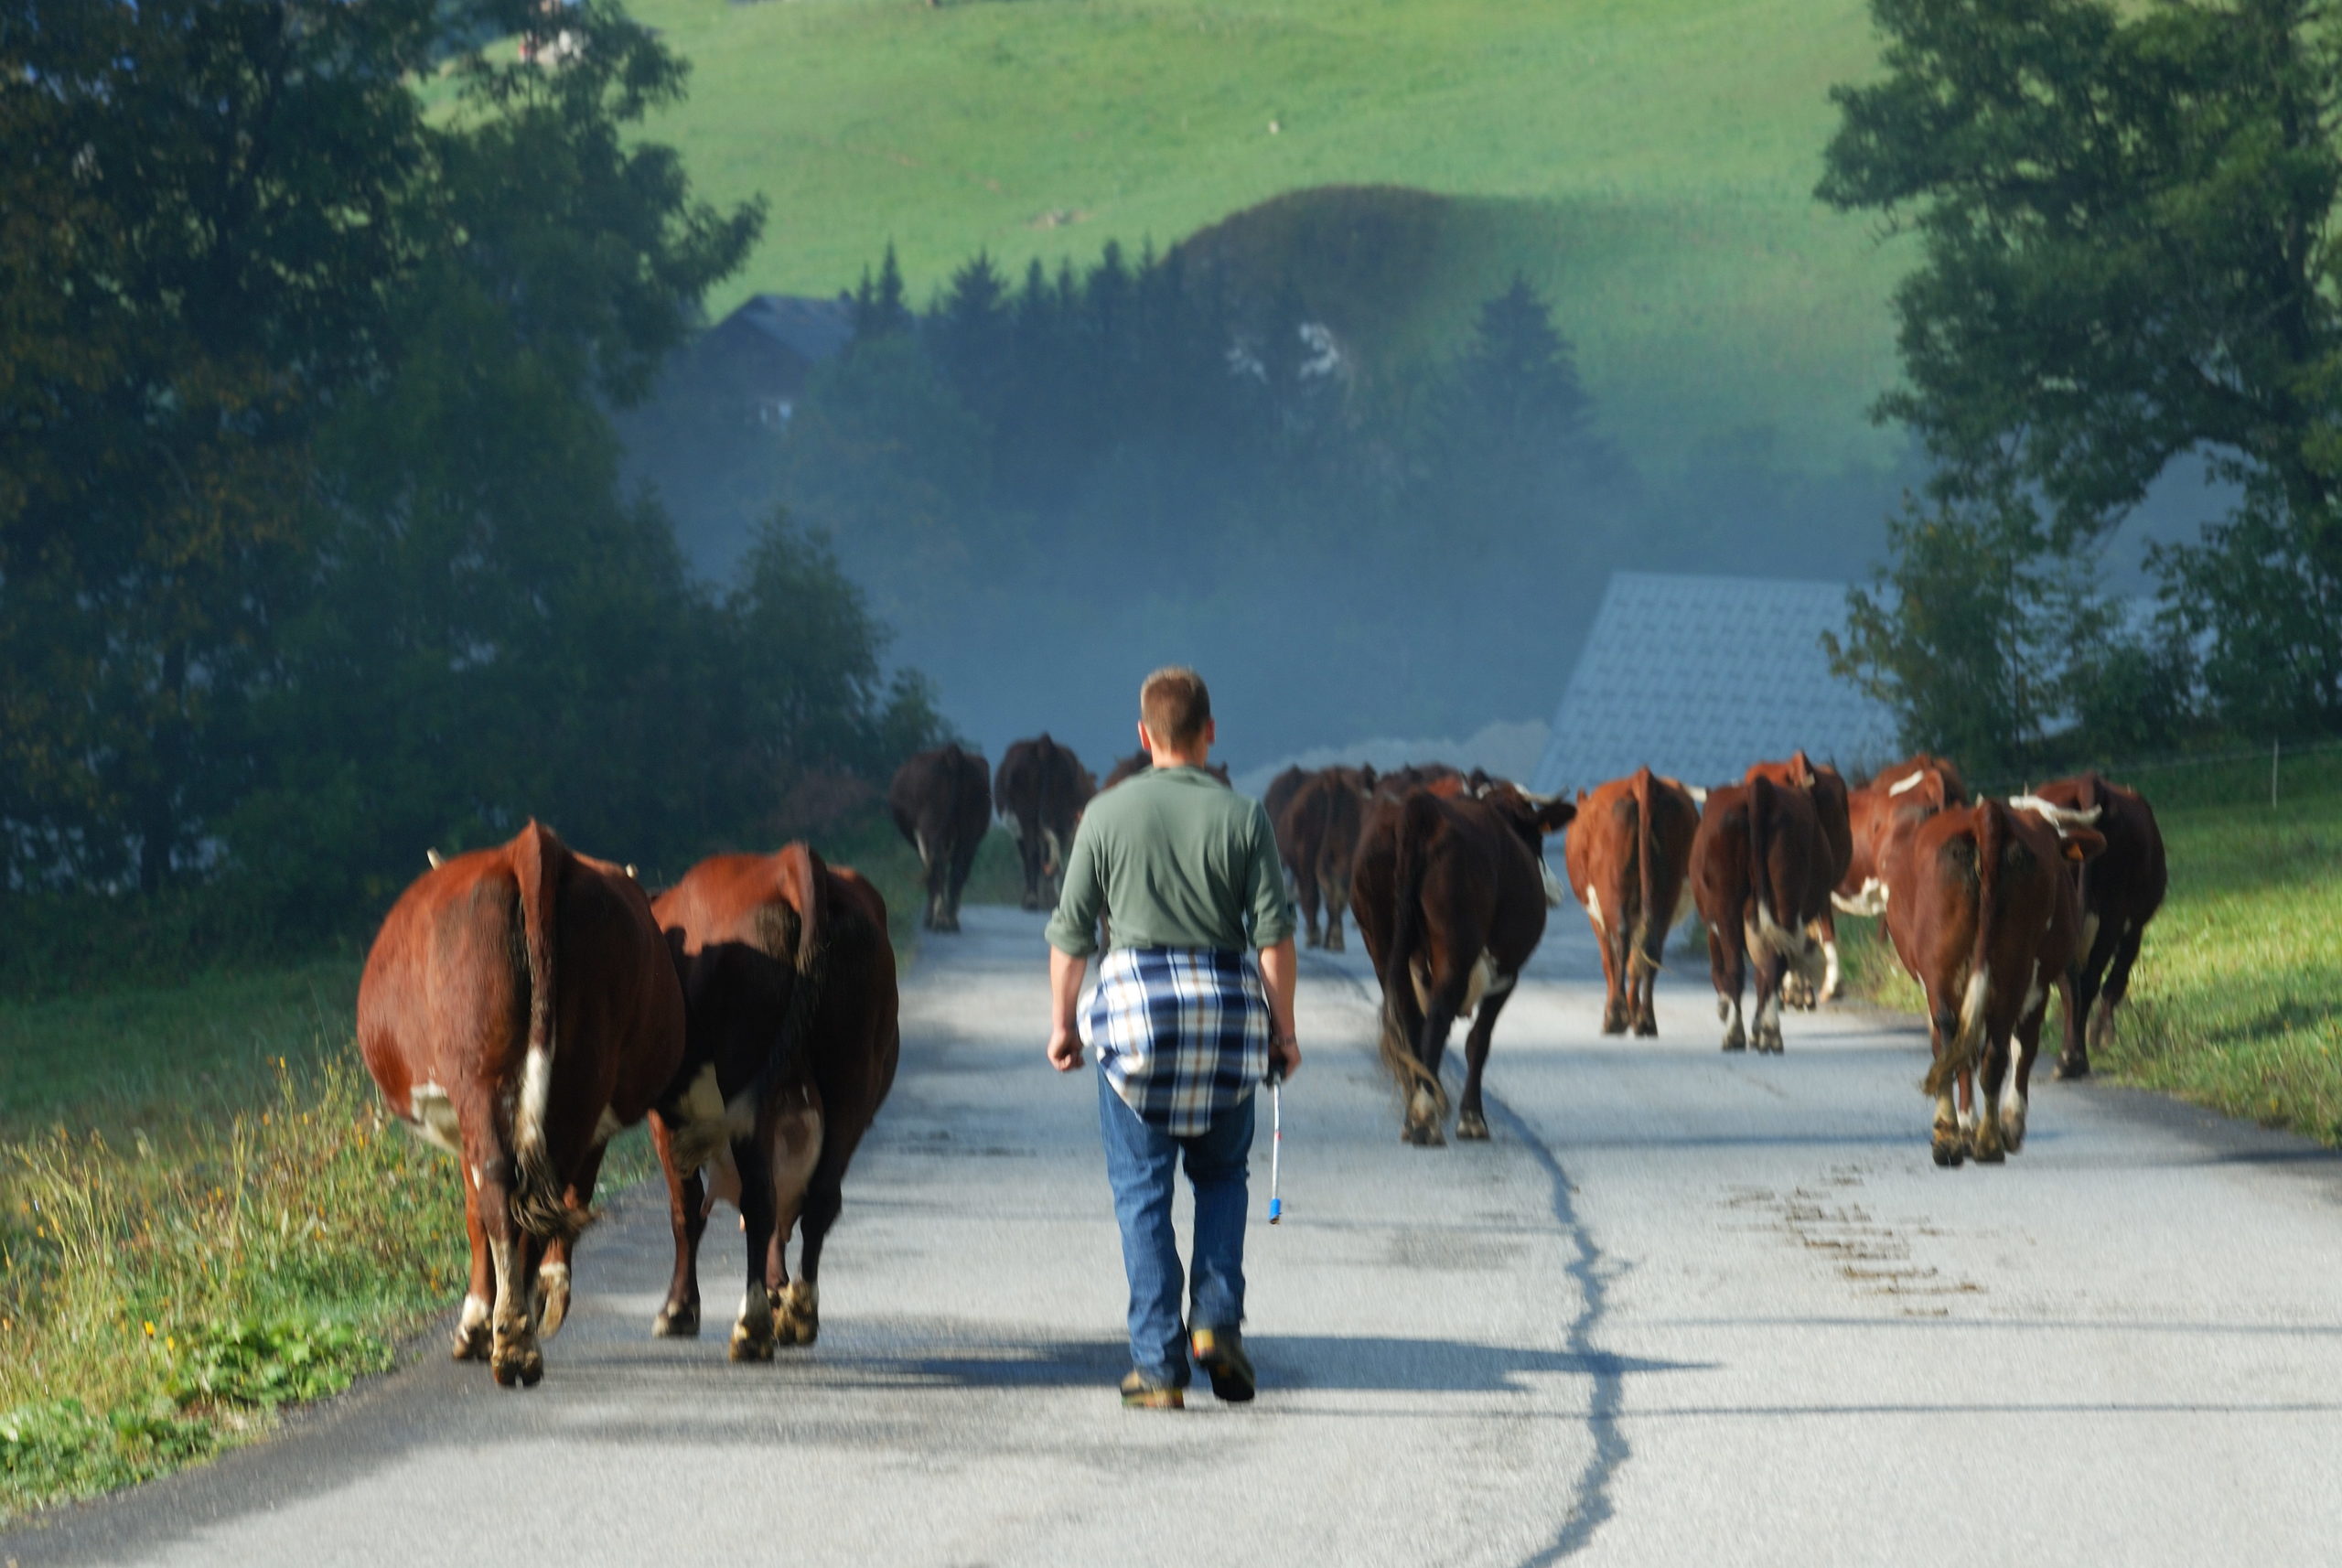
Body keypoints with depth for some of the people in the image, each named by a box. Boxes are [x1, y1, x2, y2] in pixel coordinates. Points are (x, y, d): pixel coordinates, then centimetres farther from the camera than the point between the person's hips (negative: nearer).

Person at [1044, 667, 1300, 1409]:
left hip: (1135, 997, -1)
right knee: (1222, 1174, 18)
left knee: (1141, 1188, 4)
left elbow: (1071, 931, 3)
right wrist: (1283, 1029, 5)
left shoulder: (1107, 814, 0)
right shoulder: (1243, 818, 0)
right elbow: (1274, 934, -2)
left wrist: (1062, 1021, 12)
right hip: (1228, 1004, 1)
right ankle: (1217, 1320, 1)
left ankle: (1158, 1364, 0)